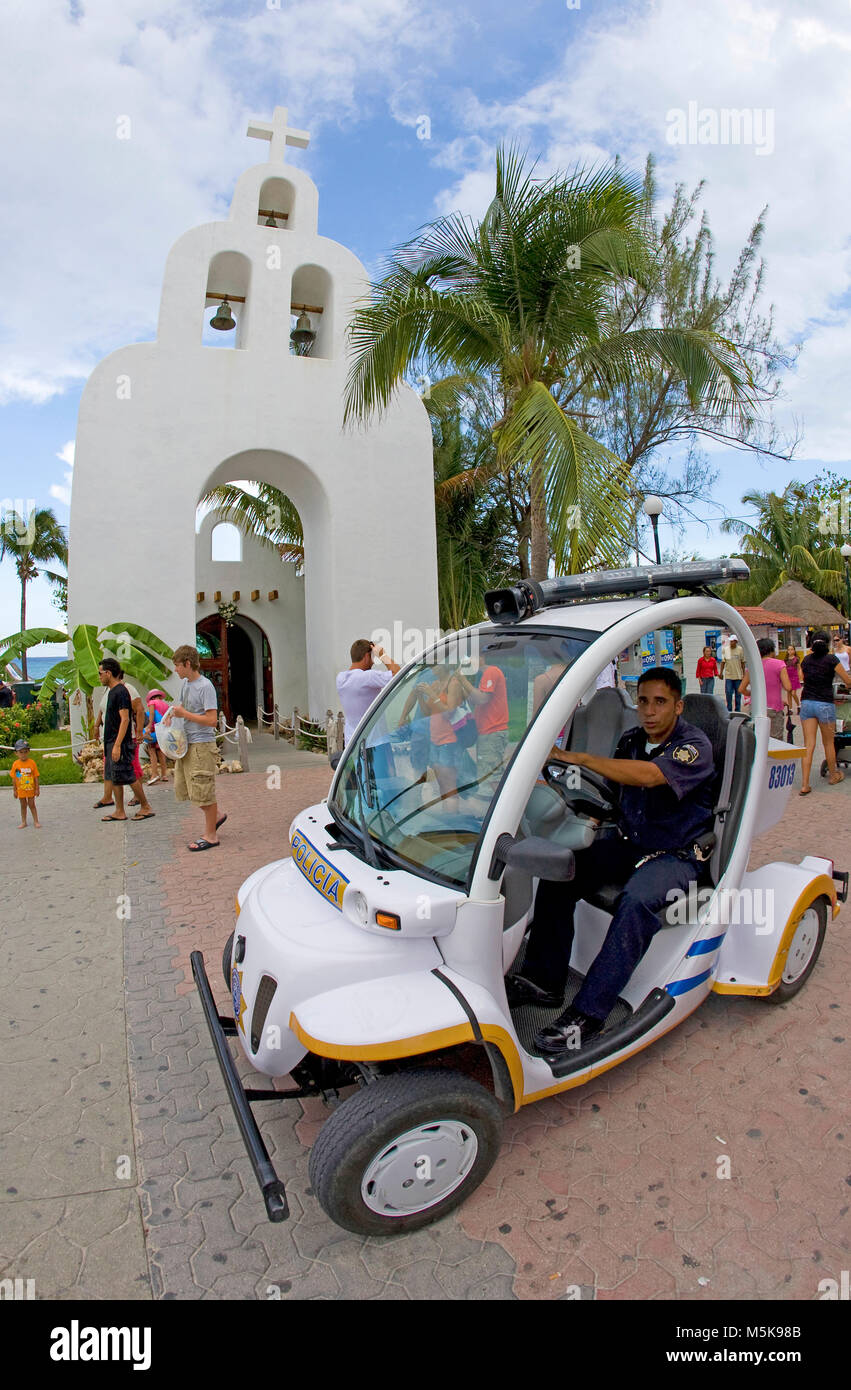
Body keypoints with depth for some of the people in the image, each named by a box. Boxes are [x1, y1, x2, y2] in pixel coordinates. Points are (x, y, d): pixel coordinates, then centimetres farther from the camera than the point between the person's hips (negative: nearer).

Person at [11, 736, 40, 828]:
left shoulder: (32, 762, -12)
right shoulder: (15, 764, -8)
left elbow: (36, 777, -7)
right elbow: (14, 778, -1)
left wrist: (37, 789, -6)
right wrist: (15, 790, 1)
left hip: (30, 789, -2)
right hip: (21, 790, 2)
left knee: (32, 805, 7)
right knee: (23, 806, 14)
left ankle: (36, 821, 17)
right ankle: (23, 822, 25)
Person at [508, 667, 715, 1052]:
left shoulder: (695, 745, -13)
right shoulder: (630, 741, 9)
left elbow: (649, 775, -32)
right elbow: (612, 793, 17)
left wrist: (579, 757, -35)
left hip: (677, 855, -6)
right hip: (629, 845, 6)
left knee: (636, 899, -36)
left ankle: (588, 1013, -32)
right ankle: (543, 981, -7)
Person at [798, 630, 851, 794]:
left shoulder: (806, 660, 6)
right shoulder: (831, 659, -6)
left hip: (806, 703, 3)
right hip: (825, 704, -3)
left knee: (808, 745, 2)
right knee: (828, 743, 16)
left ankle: (805, 785, -3)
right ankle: (833, 775, 38)